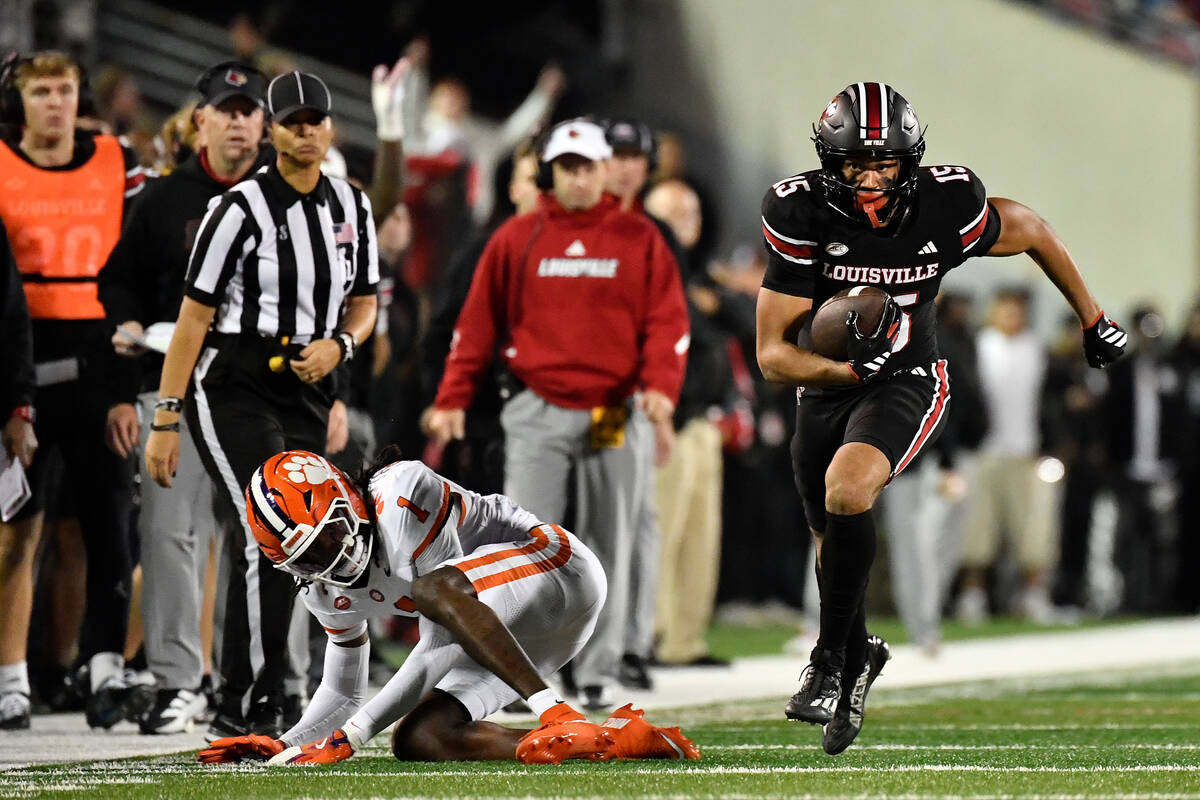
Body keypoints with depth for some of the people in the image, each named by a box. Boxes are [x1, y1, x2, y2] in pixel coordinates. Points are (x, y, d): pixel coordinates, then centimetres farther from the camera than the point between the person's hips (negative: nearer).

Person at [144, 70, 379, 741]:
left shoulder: (353, 208, 7)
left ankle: (246, 711, 14)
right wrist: (165, 421, -12)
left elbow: (364, 305, 17)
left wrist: (339, 345, -7)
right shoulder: (241, 210, -12)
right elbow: (194, 318, -10)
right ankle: (248, 708, -17)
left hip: (307, 392, 6)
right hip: (232, 388, -6)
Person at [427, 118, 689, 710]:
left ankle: (599, 672, 12)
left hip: (616, 413, 1)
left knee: (609, 547, 5)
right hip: (538, 412, -1)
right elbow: (478, 323, 7)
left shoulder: (638, 238, 6)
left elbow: (666, 320, 2)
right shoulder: (516, 239, 6)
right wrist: (452, 399, 0)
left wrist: (660, 385, -14)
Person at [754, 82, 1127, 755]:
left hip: (909, 381, -3)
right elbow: (773, 354, -20)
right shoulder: (802, 214, -22)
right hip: (827, 382, 3)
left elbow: (1032, 232, 1)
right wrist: (846, 370, -39)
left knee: (847, 490, -29)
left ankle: (831, 660, -16)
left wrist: (1093, 320, 11)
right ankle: (860, 658, 43)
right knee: (831, 539, 15)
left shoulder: (947, 207, -22)